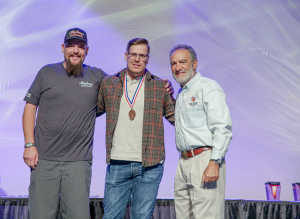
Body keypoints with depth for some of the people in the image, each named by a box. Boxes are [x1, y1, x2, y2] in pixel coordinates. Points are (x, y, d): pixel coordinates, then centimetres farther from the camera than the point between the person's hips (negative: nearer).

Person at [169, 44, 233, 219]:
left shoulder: (208, 88, -6)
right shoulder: (180, 95, 22)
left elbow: (223, 128, -15)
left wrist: (214, 163, -21)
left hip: (205, 160, -8)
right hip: (184, 162, 8)